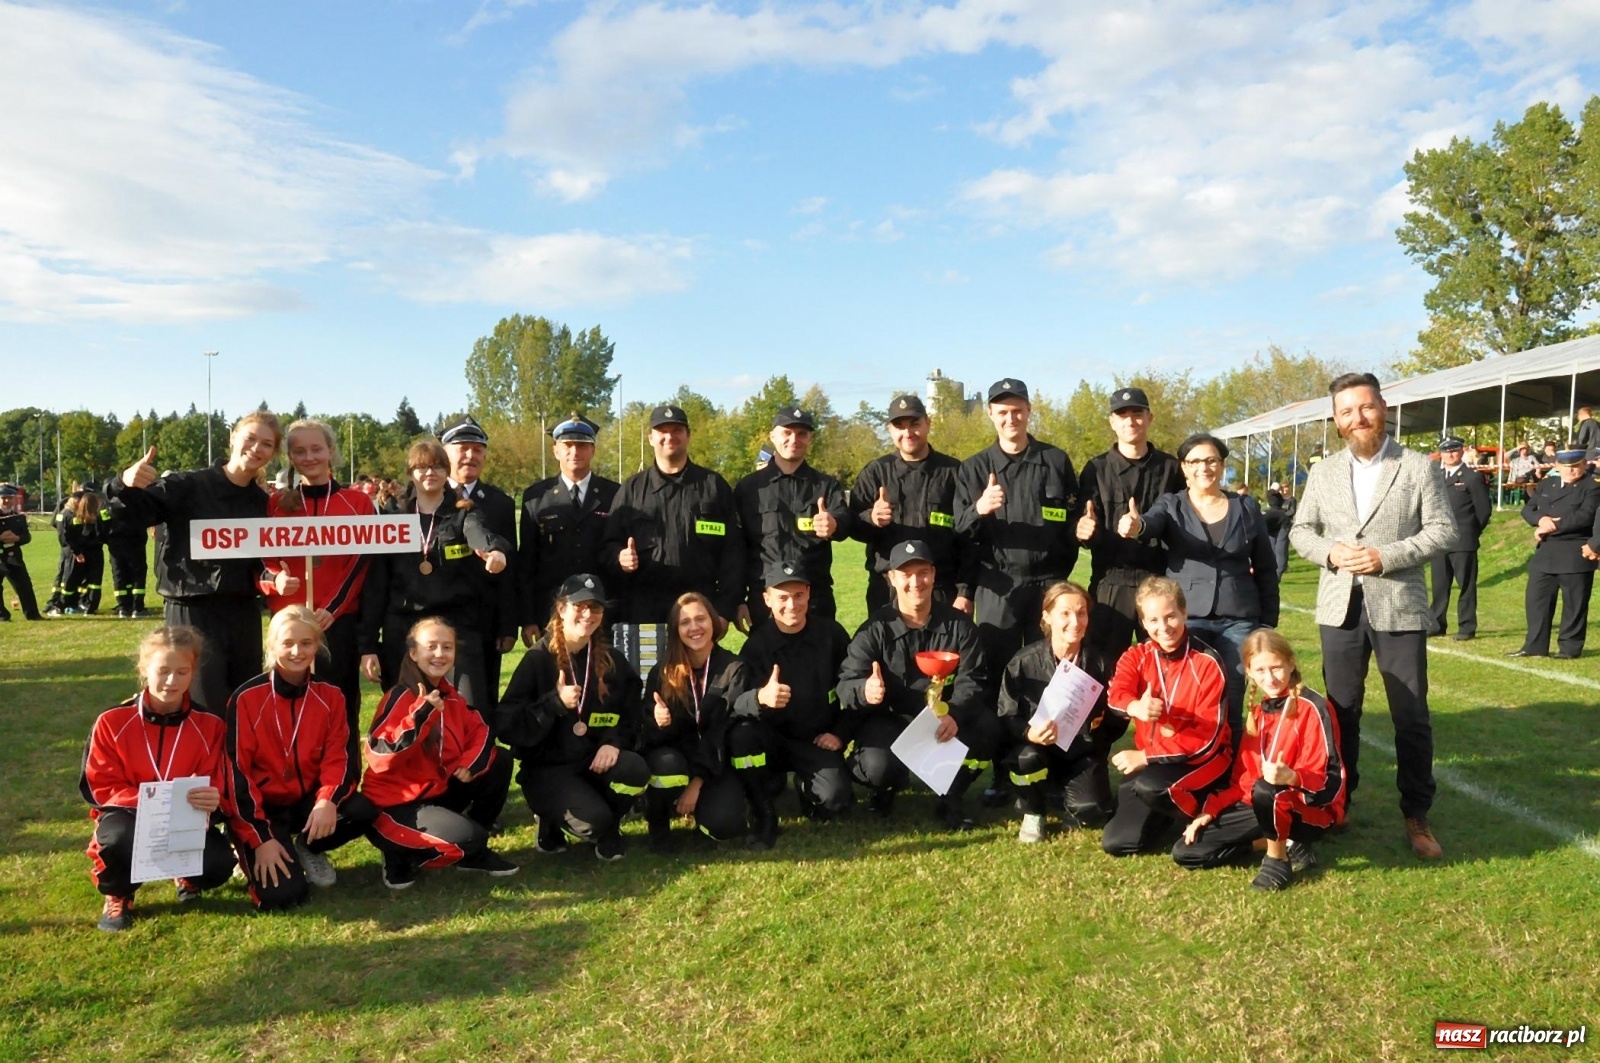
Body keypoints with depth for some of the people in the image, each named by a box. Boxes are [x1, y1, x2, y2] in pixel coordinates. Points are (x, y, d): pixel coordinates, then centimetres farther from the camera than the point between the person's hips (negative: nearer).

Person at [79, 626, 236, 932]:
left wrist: (212, 802, -34)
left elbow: (218, 792, -7)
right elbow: (100, 788, -8)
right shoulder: (112, 721, -8)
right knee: (119, 838, -38)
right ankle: (118, 895, 0)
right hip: (130, 816, -1)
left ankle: (188, 876, 15)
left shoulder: (209, 725, -6)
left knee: (219, 864, -27)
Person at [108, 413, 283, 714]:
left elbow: (262, 562, 11)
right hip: (193, 613, -5)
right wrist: (126, 484, -41)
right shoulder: (188, 486, -7)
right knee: (208, 713, -5)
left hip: (244, 615, 5)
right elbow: (134, 514, -21)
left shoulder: (261, 502, 9)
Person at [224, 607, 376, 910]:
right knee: (283, 894, -23)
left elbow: (338, 758, -4)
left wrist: (327, 801, -27)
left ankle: (309, 849, 5)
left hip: (308, 800, 4)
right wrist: (261, 838, -19)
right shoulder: (247, 698, -12)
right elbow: (238, 771, -13)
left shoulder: (330, 696, -1)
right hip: (262, 805, -4)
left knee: (364, 810, -27)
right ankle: (252, 851, 12)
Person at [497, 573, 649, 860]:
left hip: (595, 761, 4)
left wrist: (614, 742, -15)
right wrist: (555, 702, -26)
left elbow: (630, 715, 6)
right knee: (593, 818, -30)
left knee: (636, 770, -29)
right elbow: (507, 727, -13)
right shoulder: (537, 660, -7)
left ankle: (608, 828, 4)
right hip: (546, 768, -4)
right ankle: (552, 822, 8)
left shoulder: (612, 662, 6)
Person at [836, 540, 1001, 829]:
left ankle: (950, 799, 0)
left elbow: (972, 680, -10)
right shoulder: (875, 629, -8)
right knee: (877, 766, -31)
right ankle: (886, 787, 11)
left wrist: (955, 715, -32)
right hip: (890, 721, -2)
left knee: (988, 728, -26)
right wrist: (864, 691, -42)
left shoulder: (958, 625, -2)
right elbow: (847, 684, -15)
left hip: (947, 720, 2)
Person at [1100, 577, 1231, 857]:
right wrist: (1136, 707, -47)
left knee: (1149, 785, -36)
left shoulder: (1207, 662, -12)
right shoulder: (1136, 657, -1)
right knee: (1115, 842, -6)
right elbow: (1115, 693, -22)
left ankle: (1204, 815, -7)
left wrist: (1146, 756, -19)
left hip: (1202, 759, -5)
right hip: (1150, 759, 5)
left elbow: (1208, 736, -16)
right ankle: (1165, 808, 20)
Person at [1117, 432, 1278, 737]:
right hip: (1186, 619, -1)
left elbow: (1266, 568, 11)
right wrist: (1136, 525, -44)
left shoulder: (1246, 507, 7)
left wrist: (1269, 621, 7)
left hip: (1238, 620, 1)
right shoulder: (1170, 505, 4)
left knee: (1231, 703, 4)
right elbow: (1152, 522, -20)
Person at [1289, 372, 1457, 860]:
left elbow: (1443, 530, -7)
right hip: (1340, 609, 3)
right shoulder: (1323, 472, 7)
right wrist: (1330, 551, -11)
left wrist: (1386, 556, -18)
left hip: (1399, 608, -3)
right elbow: (1300, 530, 9)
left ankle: (1416, 815, 17)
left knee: (1411, 717, 3)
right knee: (1341, 711, 13)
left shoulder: (1419, 468, -3)